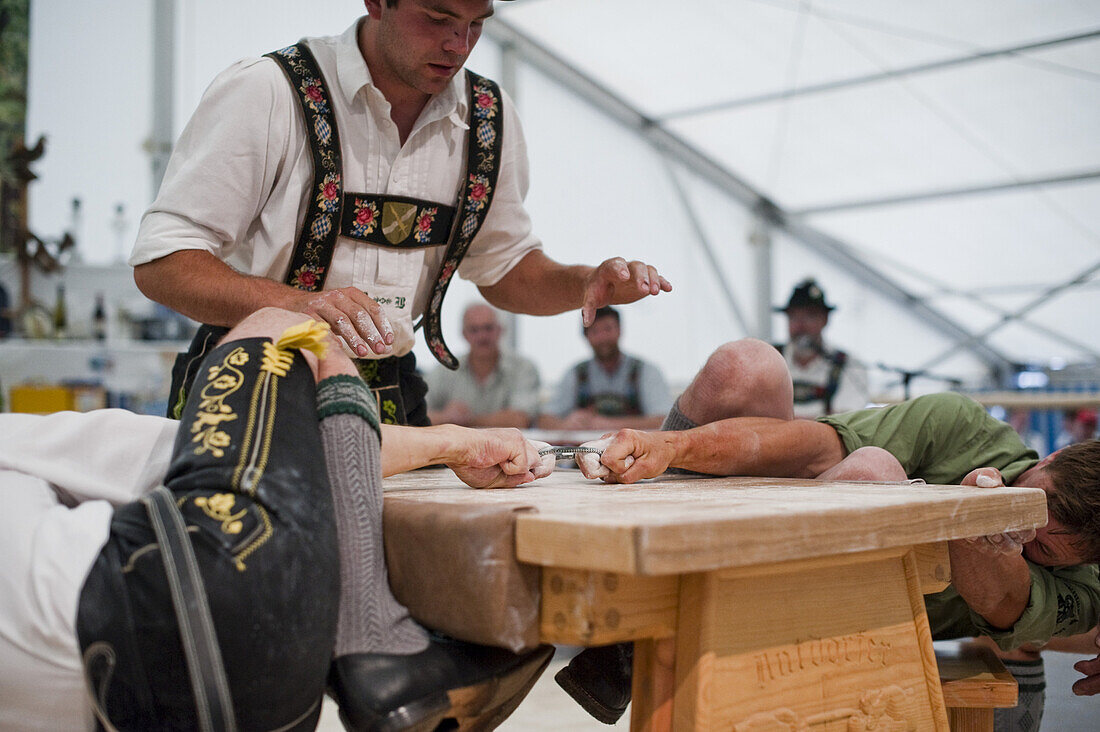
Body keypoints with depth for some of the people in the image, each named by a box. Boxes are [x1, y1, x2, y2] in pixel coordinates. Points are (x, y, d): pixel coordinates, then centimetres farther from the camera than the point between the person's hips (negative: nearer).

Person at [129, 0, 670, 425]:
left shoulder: (490, 119, 4)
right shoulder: (267, 92, -12)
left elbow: (504, 268, 18)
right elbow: (160, 264, -14)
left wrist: (588, 282, -3)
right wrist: (296, 302, -31)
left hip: (390, 401, 4)